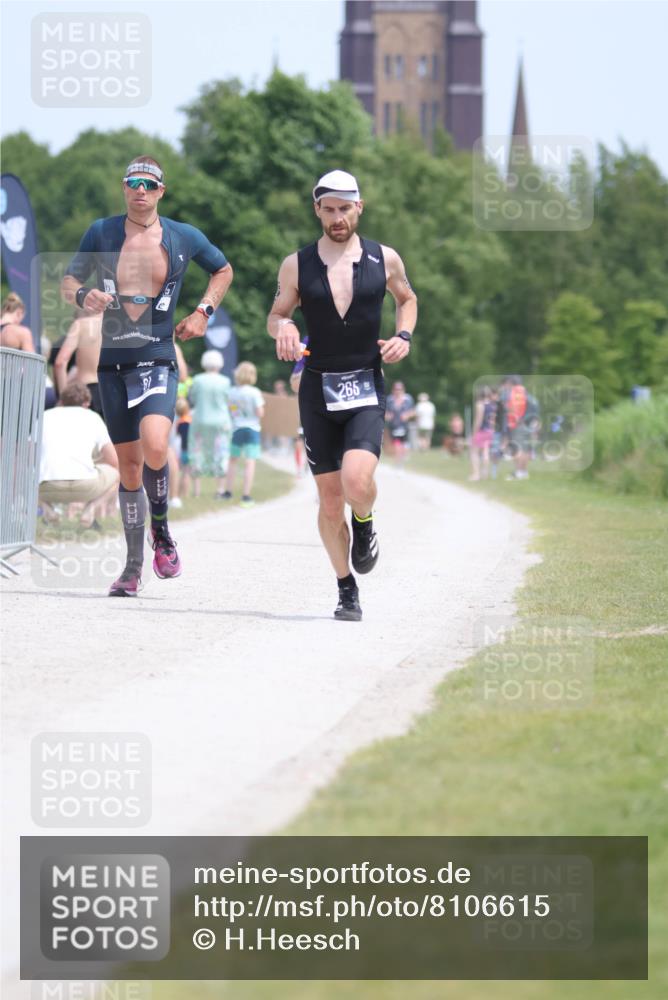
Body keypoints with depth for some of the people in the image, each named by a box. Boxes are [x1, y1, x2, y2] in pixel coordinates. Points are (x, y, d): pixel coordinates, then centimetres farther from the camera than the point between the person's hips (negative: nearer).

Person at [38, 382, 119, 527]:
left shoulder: (45, 416, 25)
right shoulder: (93, 417, 22)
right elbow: (114, 463, 24)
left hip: (47, 487, 2)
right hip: (84, 485, -2)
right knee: (115, 474, 28)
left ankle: (46, 505, 6)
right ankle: (91, 506, -1)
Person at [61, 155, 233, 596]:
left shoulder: (184, 237, 2)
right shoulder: (102, 233, 3)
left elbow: (224, 270, 19)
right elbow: (68, 282, 9)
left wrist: (204, 312, 5)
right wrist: (82, 295, -14)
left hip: (158, 360, -2)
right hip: (113, 362, 2)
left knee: (154, 447, -26)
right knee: (129, 464, 6)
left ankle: (161, 531, -1)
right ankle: (134, 567, 17)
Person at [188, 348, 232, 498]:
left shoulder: (197, 380, -6)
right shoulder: (225, 382, -7)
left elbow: (191, 400, 1)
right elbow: (227, 402, 1)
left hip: (200, 422, 0)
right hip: (220, 422, 0)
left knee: (197, 454, 8)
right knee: (220, 456, 5)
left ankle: (197, 490, 6)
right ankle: (220, 489, 1)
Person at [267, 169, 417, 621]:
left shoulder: (384, 259, 2)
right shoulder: (297, 265, 2)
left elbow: (407, 298, 20)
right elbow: (276, 314, 13)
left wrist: (403, 336, 1)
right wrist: (283, 327, -11)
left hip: (367, 389, -1)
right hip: (318, 389, 1)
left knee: (357, 480, -24)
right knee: (330, 498, 3)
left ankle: (365, 524, 12)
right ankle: (347, 589, 18)